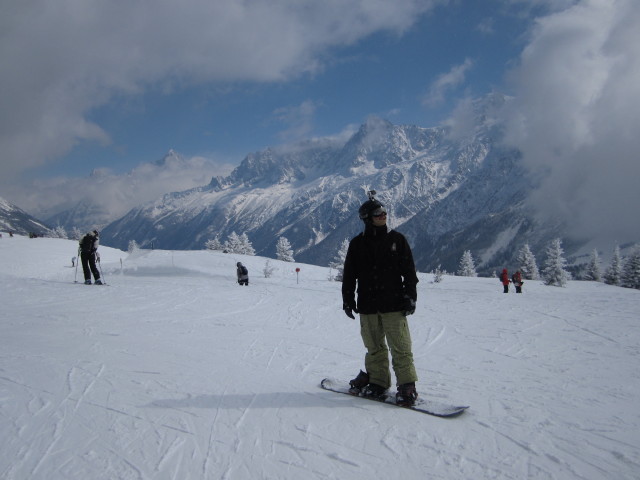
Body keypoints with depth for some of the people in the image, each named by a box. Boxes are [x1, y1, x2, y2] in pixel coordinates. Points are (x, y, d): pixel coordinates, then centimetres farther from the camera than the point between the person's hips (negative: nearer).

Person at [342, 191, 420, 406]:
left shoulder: (396, 239, 3)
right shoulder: (357, 244, 6)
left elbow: (409, 270, 4)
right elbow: (349, 275, 10)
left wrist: (410, 295, -3)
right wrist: (348, 299, 6)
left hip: (393, 304, -2)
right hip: (368, 306, 2)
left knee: (400, 346, -4)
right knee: (374, 347, 10)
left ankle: (407, 386, 6)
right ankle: (377, 381, 24)